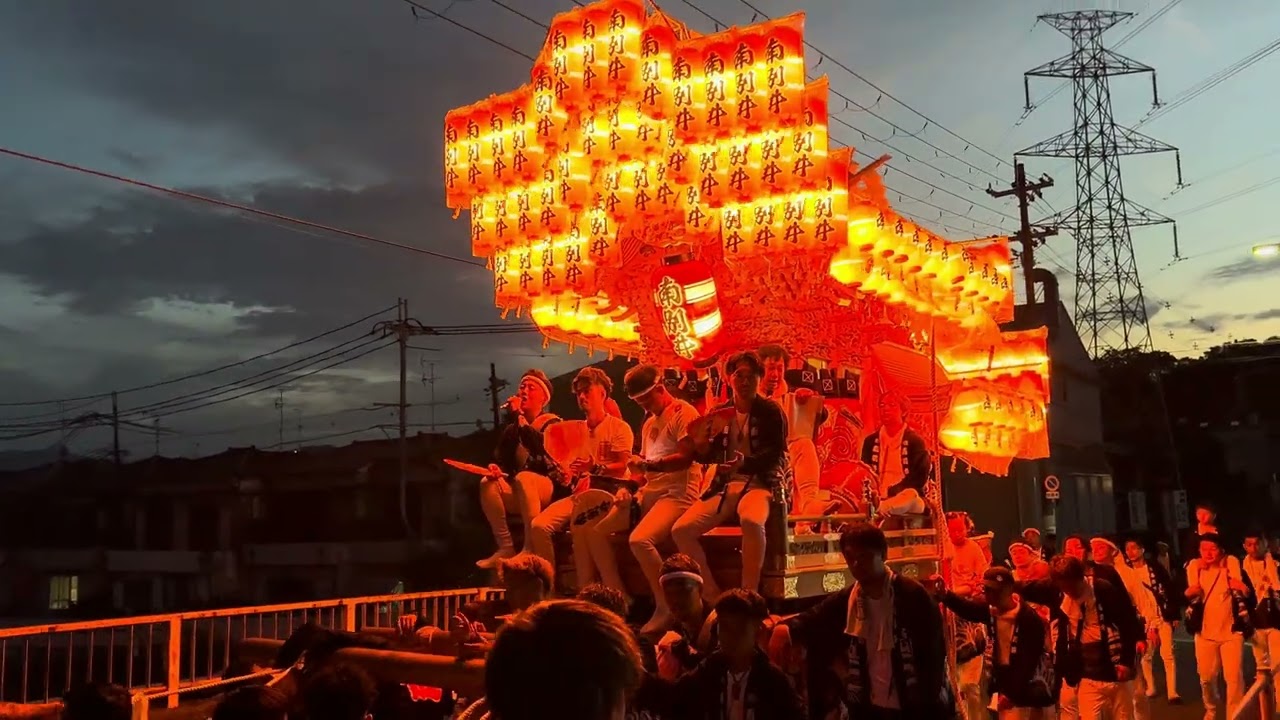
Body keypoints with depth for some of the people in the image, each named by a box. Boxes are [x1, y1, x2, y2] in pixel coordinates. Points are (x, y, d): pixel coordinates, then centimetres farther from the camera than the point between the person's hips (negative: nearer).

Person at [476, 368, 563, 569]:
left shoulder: (551, 422, -2)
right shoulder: (511, 427, 14)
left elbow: (541, 447, -24)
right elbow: (500, 459, 10)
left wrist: (519, 416, -21)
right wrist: (495, 469, -13)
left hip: (550, 489, -5)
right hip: (520, 497, 5)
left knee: (523, 477, -37)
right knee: (488, 484, -23)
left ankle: (530, 549, -37)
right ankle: (505, 548, -22)